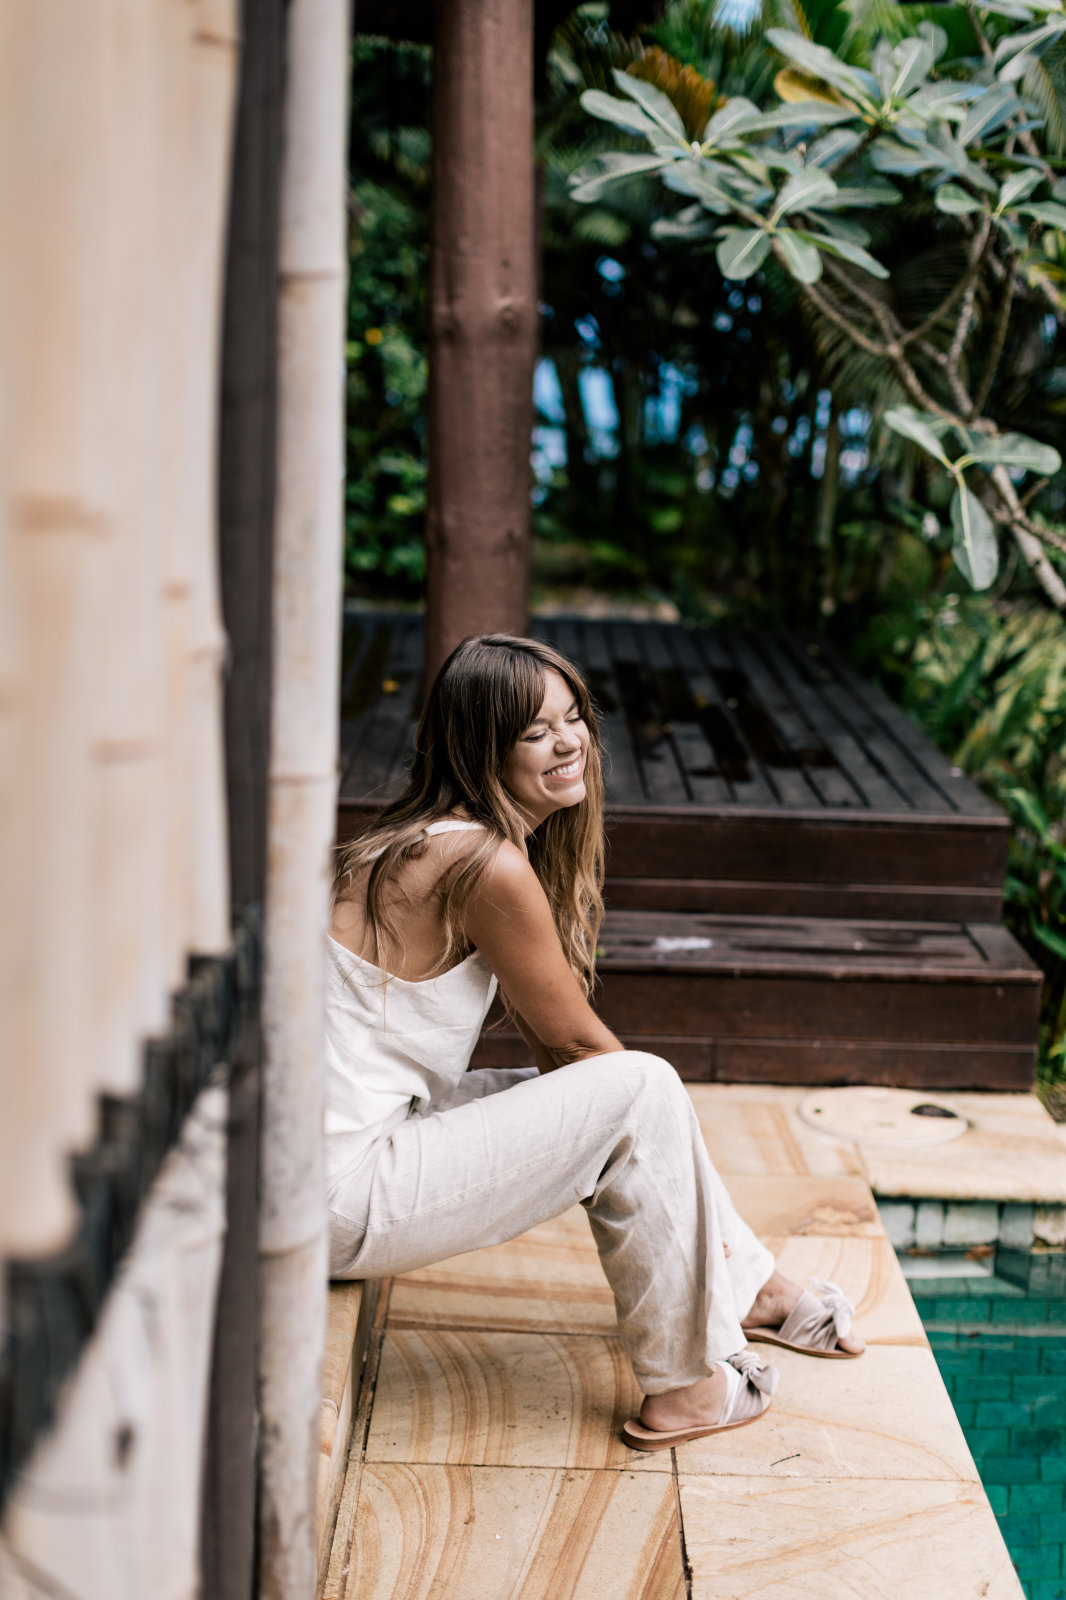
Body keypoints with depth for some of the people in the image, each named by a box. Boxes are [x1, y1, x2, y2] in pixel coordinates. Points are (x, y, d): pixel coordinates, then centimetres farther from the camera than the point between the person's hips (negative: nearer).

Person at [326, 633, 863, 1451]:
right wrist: (650, 1106, 8)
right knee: (642, 1091, -10)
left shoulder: (436, 841, 10)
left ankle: (751, 1290, 33)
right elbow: (576, 1039, -9)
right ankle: (684, 1382, 3)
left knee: (613, 1089, 16)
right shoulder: (488, 863, -20)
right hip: (348, 1202, -10)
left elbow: (555, 1041, 13)